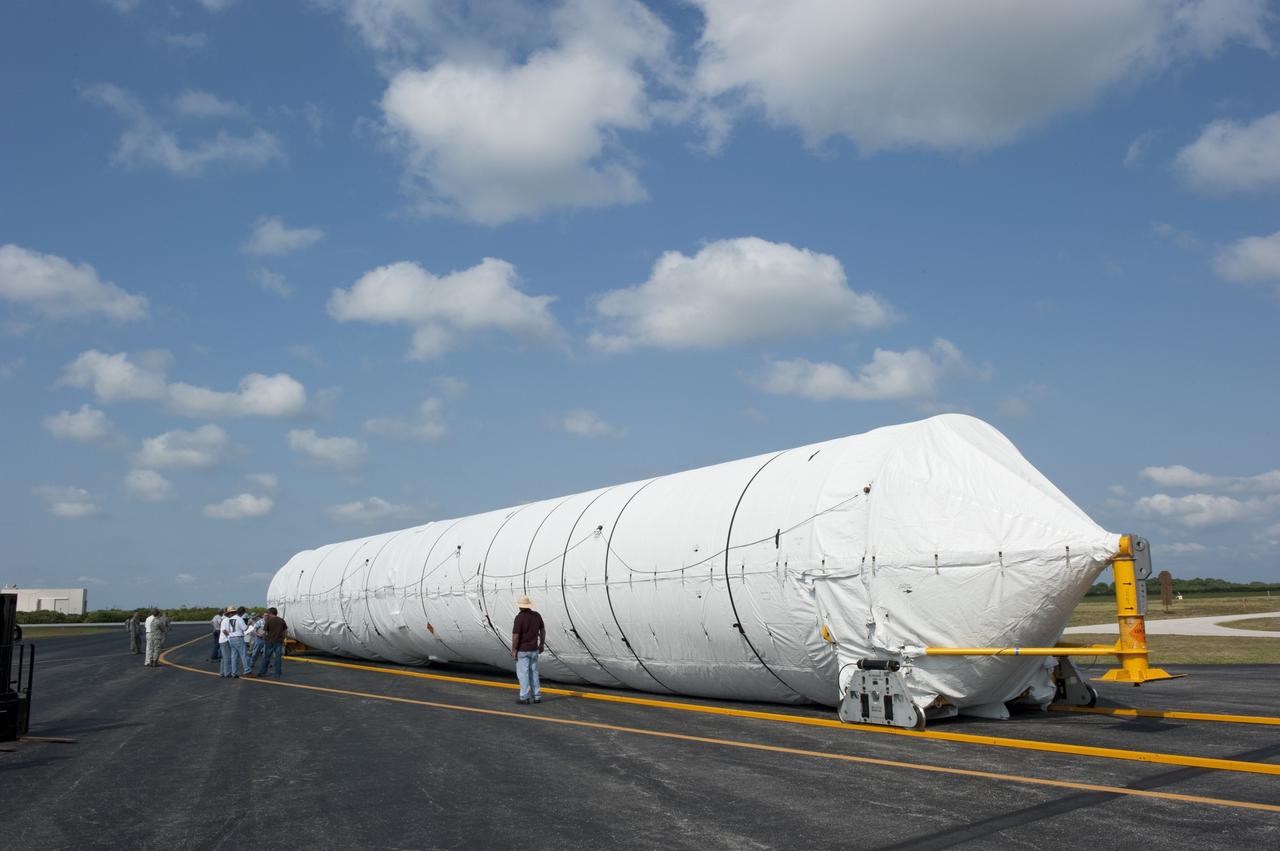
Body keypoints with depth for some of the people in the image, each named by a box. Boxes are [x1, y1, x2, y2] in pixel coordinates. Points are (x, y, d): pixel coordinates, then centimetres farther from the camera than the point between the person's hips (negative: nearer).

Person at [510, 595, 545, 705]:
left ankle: (525, 697, 1)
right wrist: (542, 644, 20)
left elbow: (516, 635, -20)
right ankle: (537, 696, 13)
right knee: (533, 672, 14)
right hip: (534, 649, 6)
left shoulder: (519, 617, -18)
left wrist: (513, 650, -11)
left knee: (522, 673, 2)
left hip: (522, 650, -6)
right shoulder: (537, 615, 1)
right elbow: (542, 630, 10)